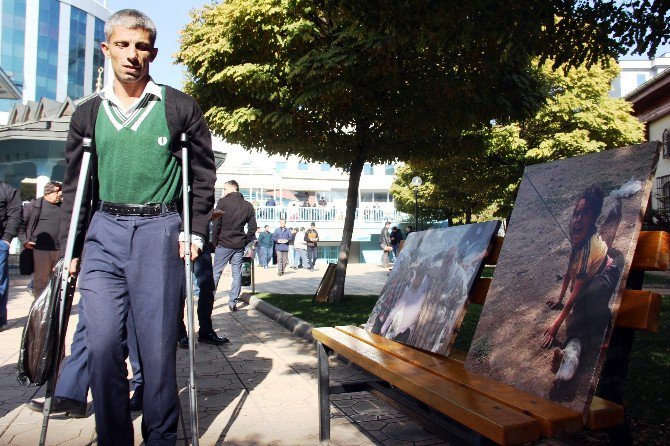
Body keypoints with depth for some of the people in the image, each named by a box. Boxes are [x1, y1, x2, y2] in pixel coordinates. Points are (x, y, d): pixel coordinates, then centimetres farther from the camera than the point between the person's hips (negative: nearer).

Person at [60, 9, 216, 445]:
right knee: (103, 344, 1)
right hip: (103, 233, 3)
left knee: (158, 346, 2)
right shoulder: (88, 113, 12)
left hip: (160, 232, -3)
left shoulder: (180, 107, 3)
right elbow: (74, 186, 14)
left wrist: (196, 231, -3)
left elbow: (203, 173, 6)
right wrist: (71, 248, 9)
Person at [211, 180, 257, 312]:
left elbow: (216, 225, -8)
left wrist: (215, 241, 2)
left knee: (216, 272, 6)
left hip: (224, 244, -3)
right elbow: (253, 227, 7)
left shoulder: (223, 202, -7)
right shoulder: (248, 206, 7)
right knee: (237, 273, 7)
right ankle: (233, 303, 7)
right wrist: (245, 242, 12)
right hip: (240, 245, 4)